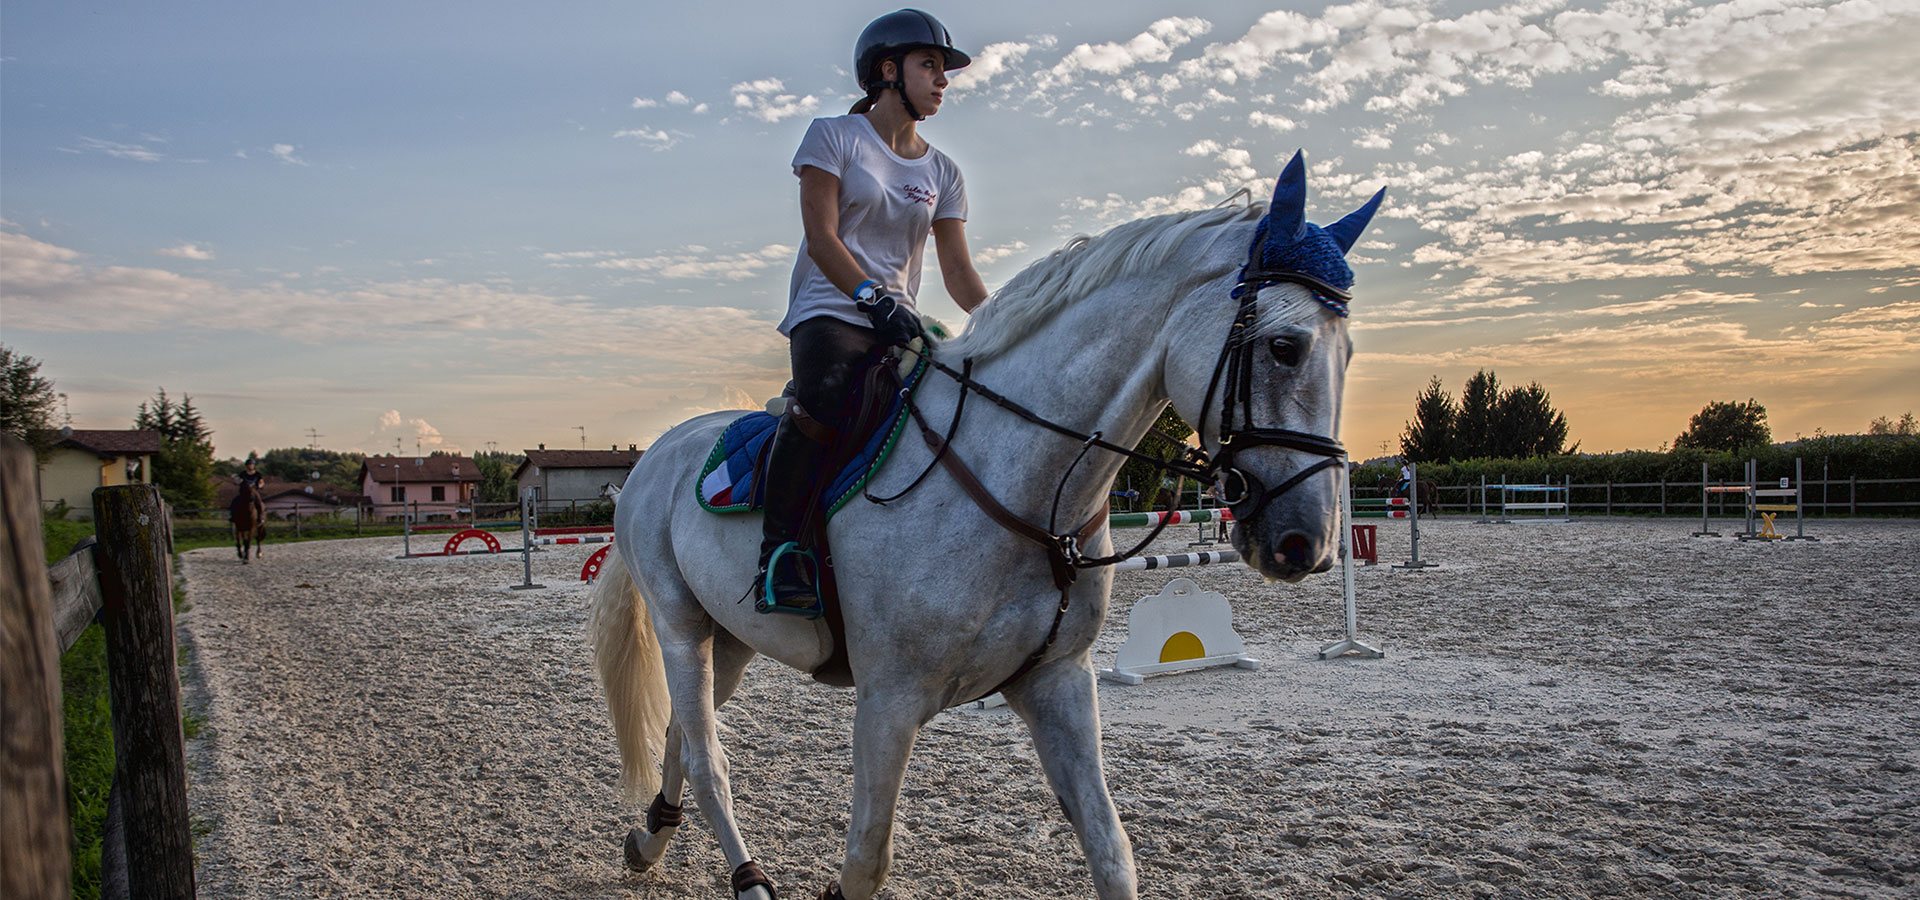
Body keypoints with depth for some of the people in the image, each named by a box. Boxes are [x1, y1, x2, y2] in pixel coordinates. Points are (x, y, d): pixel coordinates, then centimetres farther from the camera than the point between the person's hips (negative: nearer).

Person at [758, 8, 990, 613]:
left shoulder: (942, 173, 18)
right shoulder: (834, 136, 5)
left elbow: (958, 272, 11)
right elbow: (821, 238, -7)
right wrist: (873, 297, -22)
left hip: (900, 325, 5)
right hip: (831, 310, -5)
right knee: (824, 401, -36)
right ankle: (781, 548, -28)